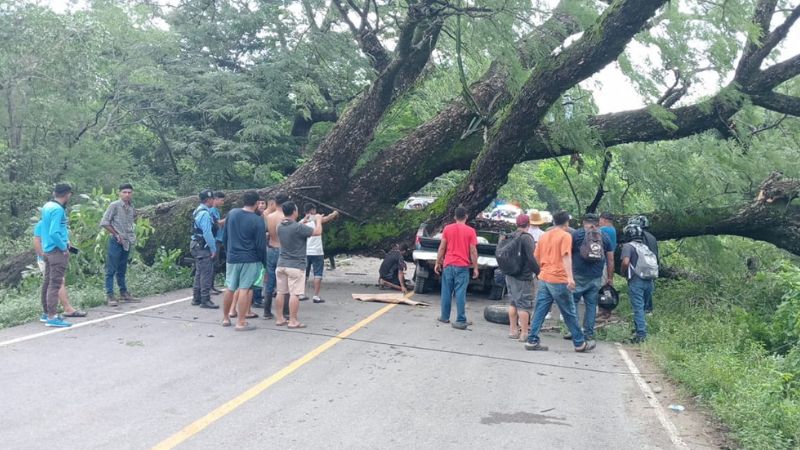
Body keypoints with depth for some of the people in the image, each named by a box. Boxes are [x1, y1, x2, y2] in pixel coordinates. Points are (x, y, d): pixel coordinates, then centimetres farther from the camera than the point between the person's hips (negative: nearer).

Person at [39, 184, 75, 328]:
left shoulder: (47, 206, 10)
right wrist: (64, 247, -13)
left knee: (47, 282, 15)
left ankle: (47, 313, 24)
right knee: (55, 283, -8)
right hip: (57, 251, -9)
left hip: (47, 250, 9)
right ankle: (52, 317, -7)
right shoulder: (58, 209, -17)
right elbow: (54, 233, -24)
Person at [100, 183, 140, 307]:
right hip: (115, 242, -6)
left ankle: (124, 294, 22)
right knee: (111, 270, -2)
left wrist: (132, 235, 8)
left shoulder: (131, 207, 9)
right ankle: (109, 296, 0)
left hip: (127, 242, 6)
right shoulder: (114, 205, -9)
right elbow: (104, 222, -11)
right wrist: (116, 234, -12)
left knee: (122, 270, 15)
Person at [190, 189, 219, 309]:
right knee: (206, 274, -7)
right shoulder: (205, 213, -18)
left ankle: (196, 298, 23)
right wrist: (213, 249, -17)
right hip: (203, 247, -10)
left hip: (197, 246, 10)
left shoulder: (198, 211, 14)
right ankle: (205, 300, -5)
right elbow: (207, 233, -22)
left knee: (199, 272, 16)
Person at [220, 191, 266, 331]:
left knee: (229, 288, 14)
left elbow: (225, 236, 13)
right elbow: (260, 245, -11)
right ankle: (241, 322, 0)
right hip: (250, 259, -5)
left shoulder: (231, 214, 3)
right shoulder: (257, 220, -12)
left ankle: (225, 318, 27)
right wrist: (264, 261, 1)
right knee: (245, 289, -3)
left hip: (232, 257, 5)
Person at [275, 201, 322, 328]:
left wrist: (303, 221, 29)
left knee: (281, 292, 11)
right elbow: (317, 232, -12)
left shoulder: (280, 227, 5)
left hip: (281, 264, 7)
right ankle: (293, 321, -1)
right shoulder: (298, 227, -18)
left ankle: (280, 318, 18)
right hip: (296, 265, -7)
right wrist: (318, 220, 6)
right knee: (294, 294, -3)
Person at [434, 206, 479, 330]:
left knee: (446, 292, 12)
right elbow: (473, 251, -4)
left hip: (448, 265, 2)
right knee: (460, 293, -3)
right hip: (463, 266, -2)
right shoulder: (470, 231, -4)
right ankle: (461, 321, -6)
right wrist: (475, 268, 2)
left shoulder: (447, 229, 2)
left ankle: (445, 317, 21)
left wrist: (437, 263, 12)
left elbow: (442, 248, 3)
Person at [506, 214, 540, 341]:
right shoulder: (527, 238, -15)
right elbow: (531, 258, -19)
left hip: (510, 275, 8)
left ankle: (513, 330, 21)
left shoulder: (511, 237, 9)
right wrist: (538, 271, -10)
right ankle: (524, 333, -1)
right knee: (524, 304, -3)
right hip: (523, 277, -8)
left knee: (513, 303, 15)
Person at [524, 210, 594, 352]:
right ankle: (580, 343, 13)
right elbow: (566, 257, -20)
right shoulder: (565, 236, -7)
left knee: (539, 312, 7)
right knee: (569, 313, 4)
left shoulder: (544, 235, 12)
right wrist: (570, 278, -27)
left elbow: (536, 257, 18)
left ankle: (532, 341, 4)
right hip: (559, 280, -6)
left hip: (543, 279, 6)